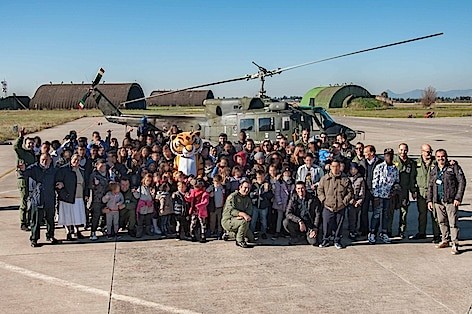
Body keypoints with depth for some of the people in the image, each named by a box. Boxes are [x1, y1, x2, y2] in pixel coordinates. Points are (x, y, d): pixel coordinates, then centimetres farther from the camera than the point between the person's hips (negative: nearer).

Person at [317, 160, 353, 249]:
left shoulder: (345, 179, 2)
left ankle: (337, 241, 22)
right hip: (328, 207, 0)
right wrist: (324, 200, -2)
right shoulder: (324, 179, 3)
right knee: (326, 224, 1)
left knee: (339, 225, 9)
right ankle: (325, 240, 17)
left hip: (341, 207, 0)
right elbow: (320, 190, 8)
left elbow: (350, 192, 6)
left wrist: (345, 201, -3)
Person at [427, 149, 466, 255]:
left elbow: (462, 182, -5)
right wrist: (429, 200, 12)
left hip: (451, 200, -5)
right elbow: (430, 186, 19)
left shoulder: (453, 167, -3)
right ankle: (445, 241, 26)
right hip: (438, 201, 5)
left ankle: (455, 245, -2)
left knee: (453, 223, -6)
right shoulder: (433, 171, 13)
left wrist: (458, 198, -11)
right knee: (442, 222, 12)